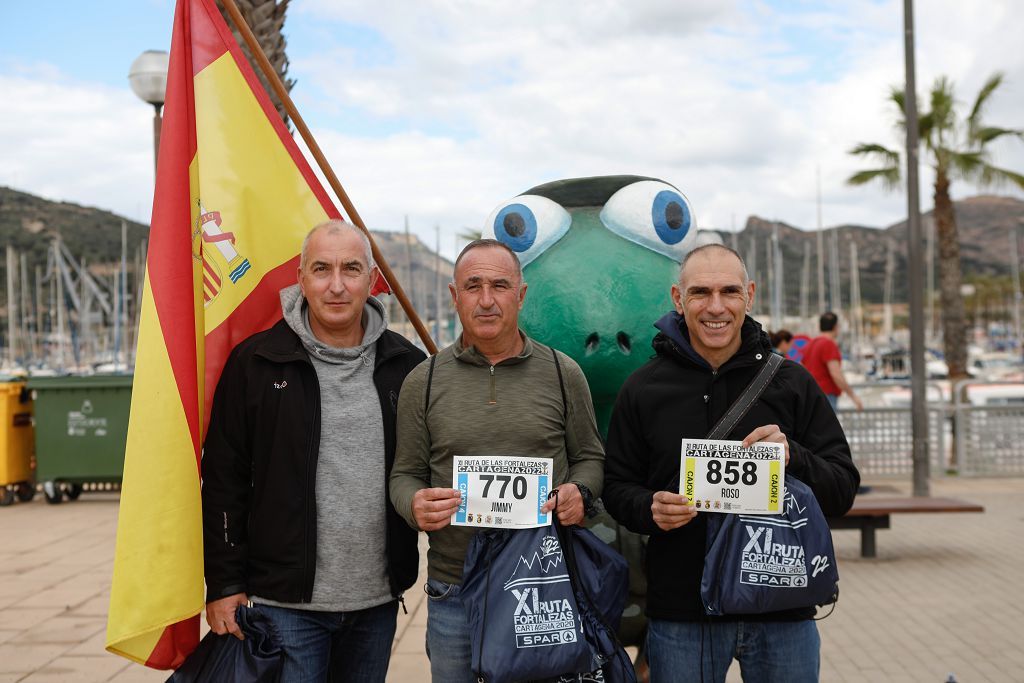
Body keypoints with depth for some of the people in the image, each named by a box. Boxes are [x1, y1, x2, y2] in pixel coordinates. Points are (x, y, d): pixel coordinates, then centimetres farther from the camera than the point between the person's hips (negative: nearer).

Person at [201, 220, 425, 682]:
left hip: (379, 598, 3)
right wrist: (224, 584, -4)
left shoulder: (406, 364, 3)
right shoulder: (255, 362, -4)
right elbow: (224, 479, -2)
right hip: (287, 600, -3)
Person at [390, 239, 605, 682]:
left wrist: (580, 493, -11)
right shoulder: (423, 383, 4)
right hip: (453, 593, 1)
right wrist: (415, 506, -15)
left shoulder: (563, 374, 3)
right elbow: (405, 474, 7)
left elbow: (590, 458, 10)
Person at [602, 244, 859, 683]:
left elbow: (843, 488, 3)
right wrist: (650, 508, -14)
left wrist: (793, 457, -17)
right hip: (680, 615, 0)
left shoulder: (792, 383, 4)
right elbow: (617, 487, 7)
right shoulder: (643, 389, 3)